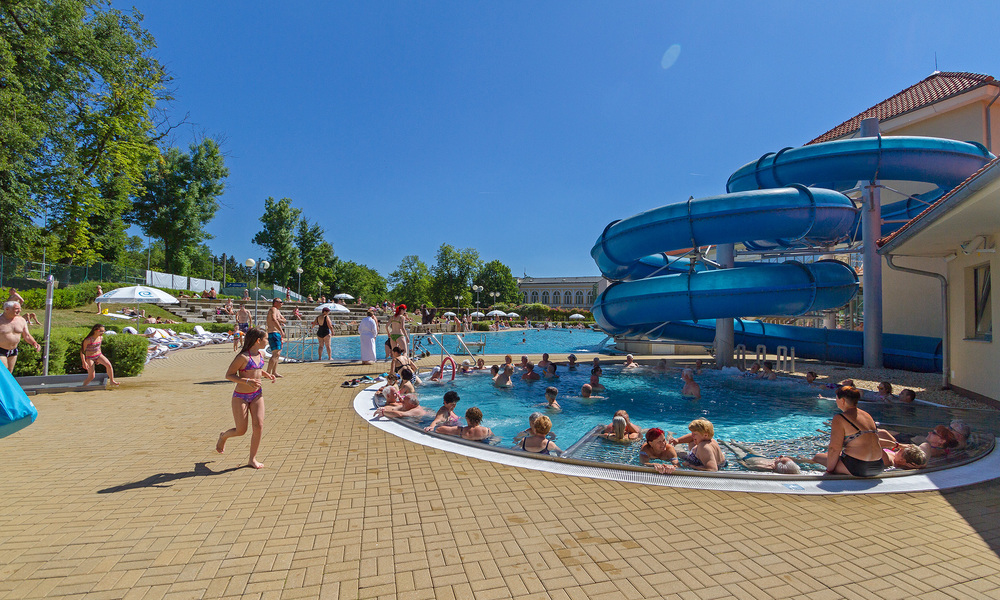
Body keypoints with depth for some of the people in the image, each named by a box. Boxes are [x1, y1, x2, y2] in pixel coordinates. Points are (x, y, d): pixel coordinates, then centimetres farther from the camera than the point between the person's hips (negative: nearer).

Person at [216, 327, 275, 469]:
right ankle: (223, 436, 38)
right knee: (241, 431, 3)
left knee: (259, 426, -4)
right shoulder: (243, 357, -18)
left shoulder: (261, 353, 4)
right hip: (241, 397, -6)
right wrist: (247, 381, -27)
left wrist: (266, 374, 4)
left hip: (257, 394, 6)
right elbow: (229, 375, -15)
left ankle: (253, 459, 9)